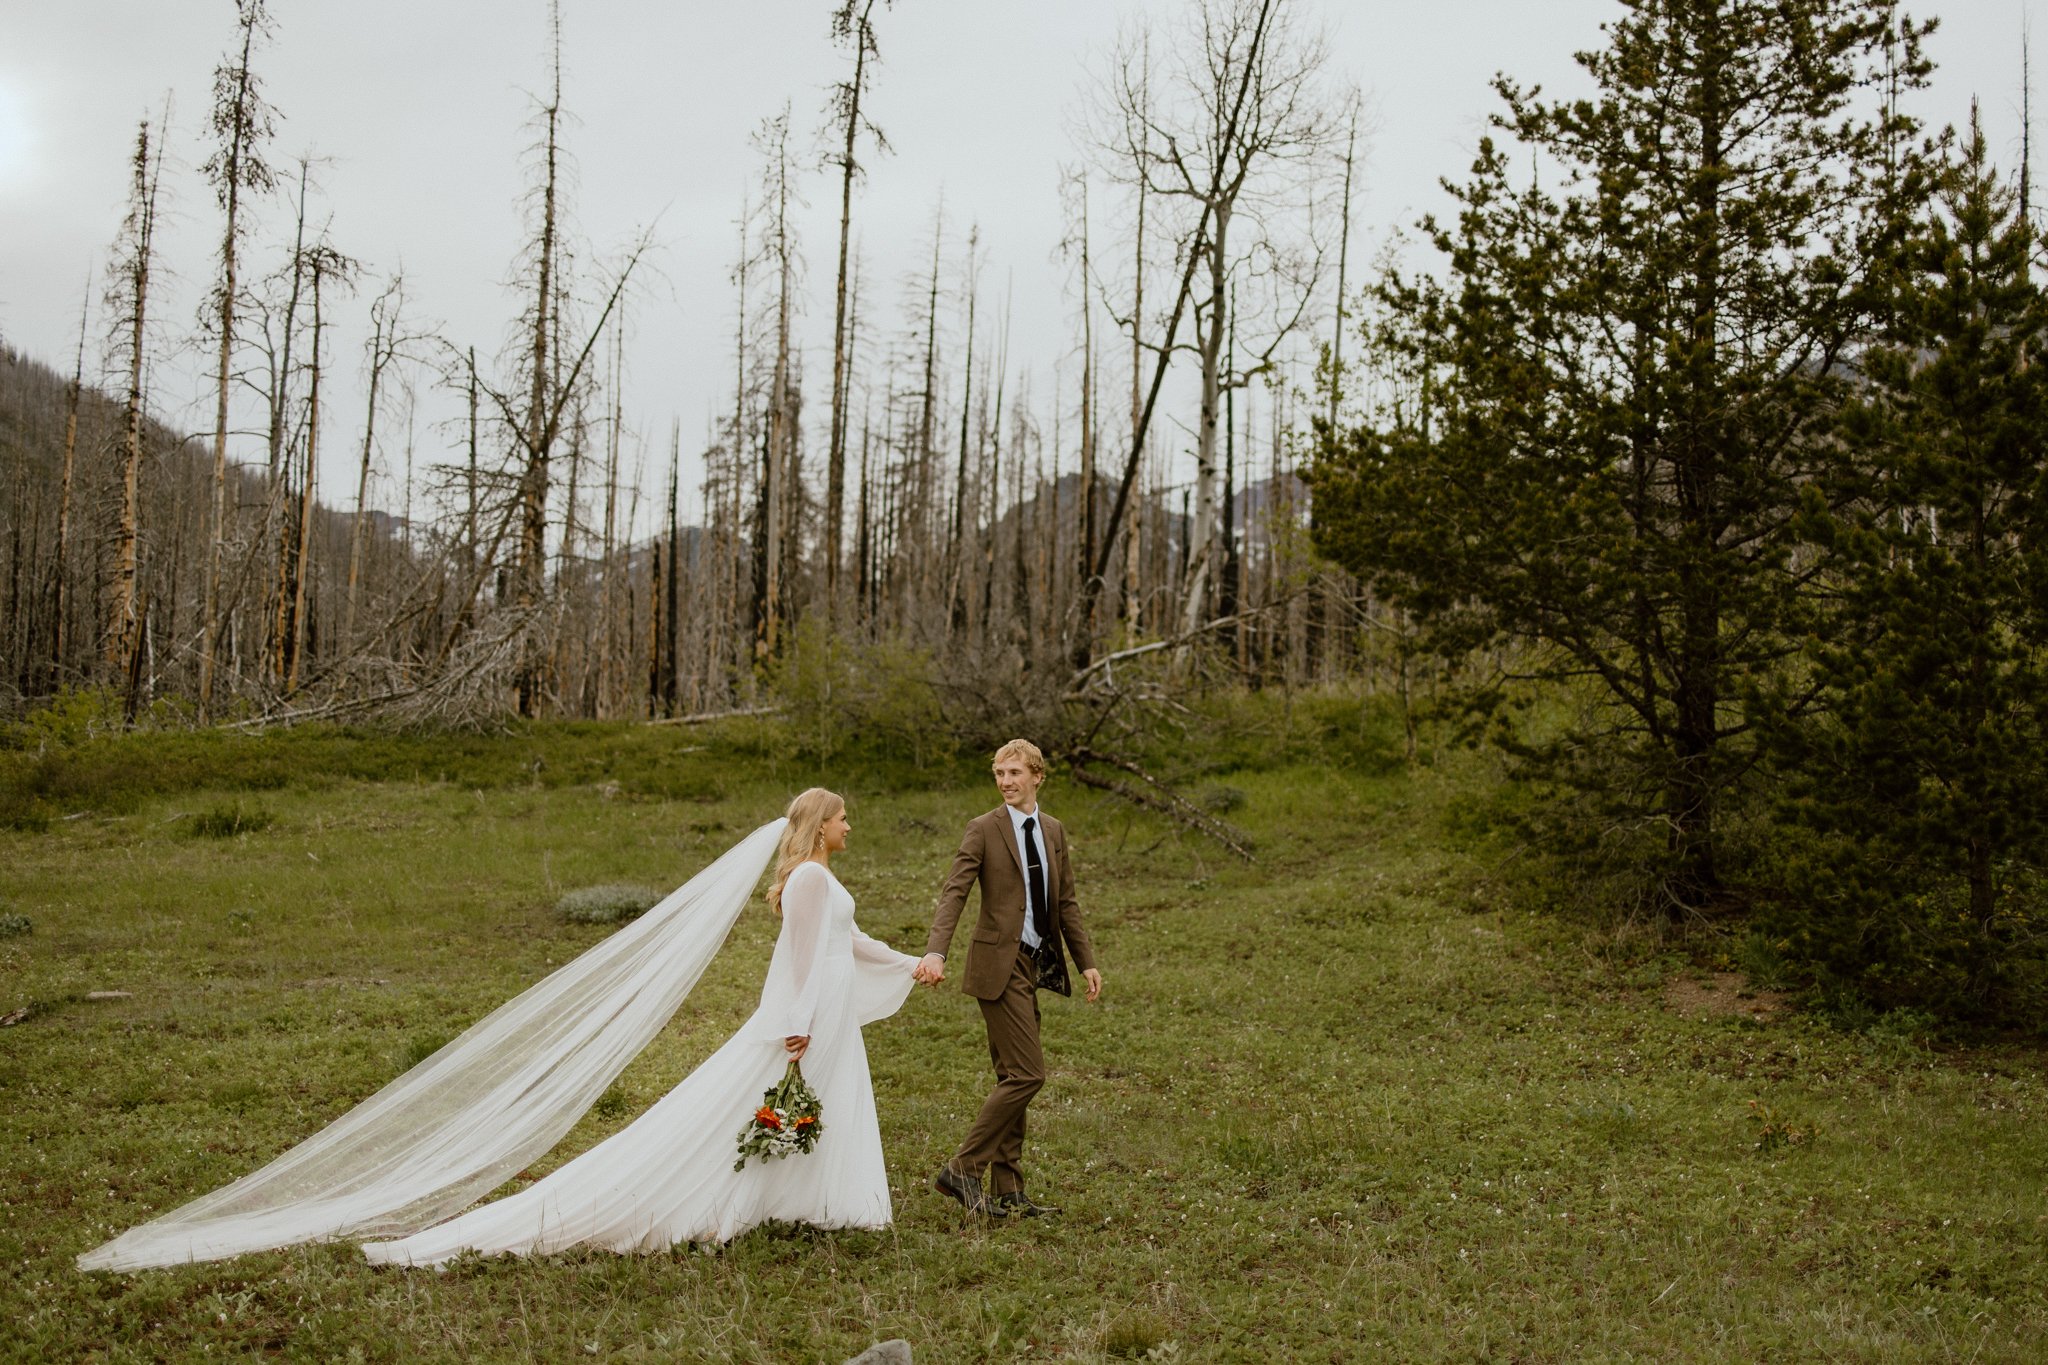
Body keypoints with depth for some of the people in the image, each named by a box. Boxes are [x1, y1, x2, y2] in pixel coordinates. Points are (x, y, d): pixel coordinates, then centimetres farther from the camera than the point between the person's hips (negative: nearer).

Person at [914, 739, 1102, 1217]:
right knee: (1026, 1074, -13)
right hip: (1000, 965, -7)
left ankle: (1007, 1192, 16)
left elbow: (1066, 902, 17)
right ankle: (962, 1168, -4)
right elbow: (953, 893, -16)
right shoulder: (984, 829, -7)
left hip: (1034, 964, 7)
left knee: (1013, 1078, 10)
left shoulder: (1053, 830, 13)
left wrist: (1086, 961, 12)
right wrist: (935, 952, -29)